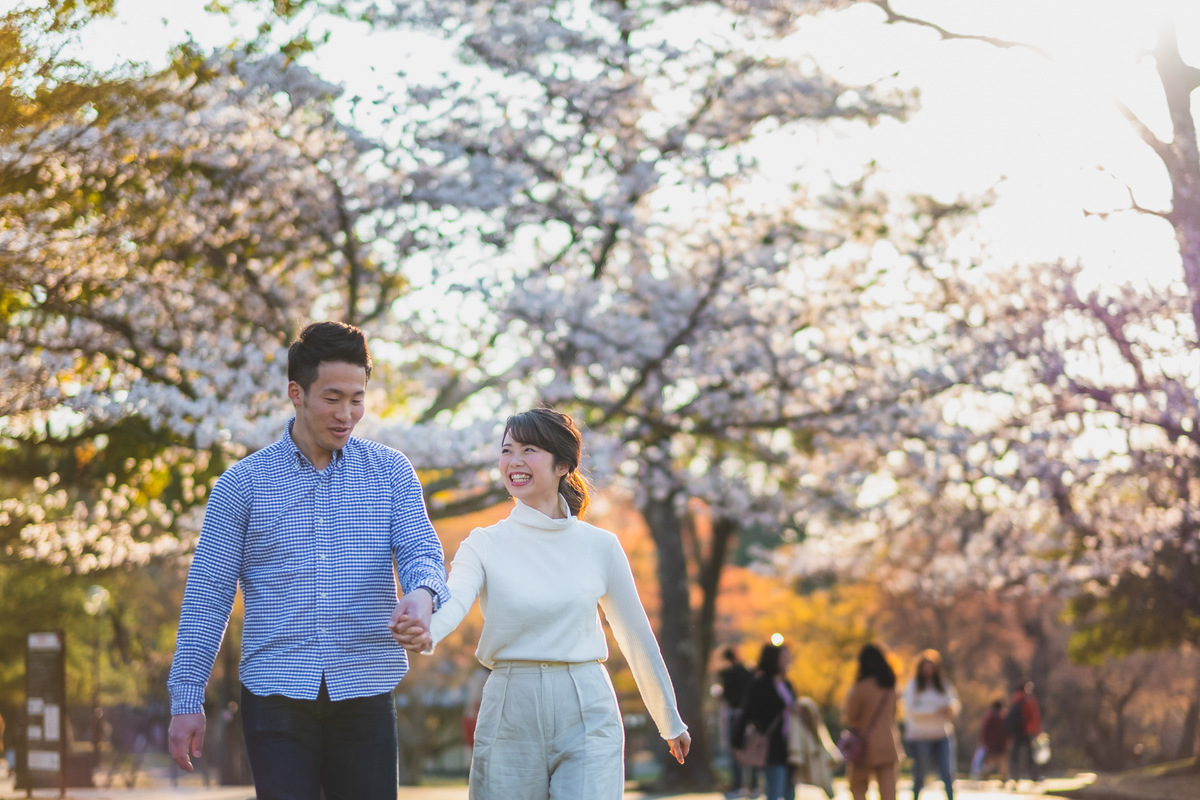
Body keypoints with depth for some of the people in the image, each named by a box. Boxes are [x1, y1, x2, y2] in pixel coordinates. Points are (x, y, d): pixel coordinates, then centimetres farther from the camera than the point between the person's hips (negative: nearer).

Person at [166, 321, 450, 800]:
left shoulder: (391, 473, 7)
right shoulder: (242, 485, 4)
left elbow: (419, 550, -3)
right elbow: (208, 594, 5)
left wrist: (422, 594, -29)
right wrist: (186, 700, 0)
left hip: (364, 693, 1)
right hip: (276, 693, -1)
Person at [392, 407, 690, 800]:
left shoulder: (600, 546, 4)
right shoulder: (484, 545, 2)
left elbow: (637, 637, 14)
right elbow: (454, 600, -19)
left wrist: (670, 722, 22)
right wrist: (425, 633, -43)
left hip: (587, 720, -1)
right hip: (510, 718, 1)